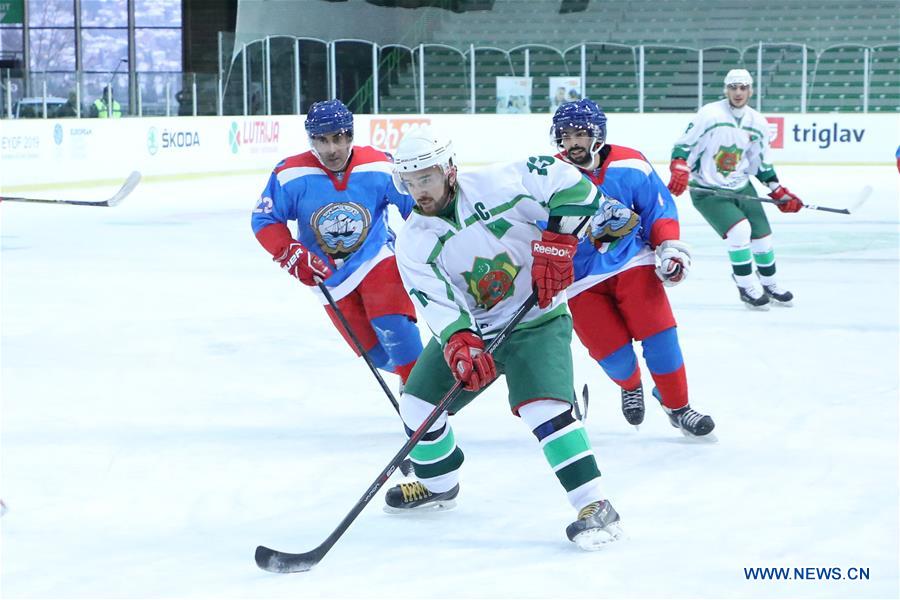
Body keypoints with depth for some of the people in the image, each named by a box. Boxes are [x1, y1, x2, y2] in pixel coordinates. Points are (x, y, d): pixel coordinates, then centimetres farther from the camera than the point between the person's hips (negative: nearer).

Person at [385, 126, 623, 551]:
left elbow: (570, 184, -19)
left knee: (543, 408, -25)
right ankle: (438, 484, 35)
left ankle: (595, 507, -22)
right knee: (417, 403, 7)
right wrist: (461, 346, -37)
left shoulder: (497, 186, -19)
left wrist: (557, 242, -27)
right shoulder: (413, 244, -7)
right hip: (469, 328, 6)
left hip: (536, 321, -6)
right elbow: (438, 304, -19)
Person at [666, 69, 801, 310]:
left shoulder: (758, 123, 1)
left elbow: (762, 163, 12)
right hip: (707, 190, -6)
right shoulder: (709, 114, -16)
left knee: (762, 235, 7)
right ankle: (747, 287, -7)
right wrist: (680, 171, -29)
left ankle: (770, 285, 31)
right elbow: (684, 145, -13)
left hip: (741, 188, 6)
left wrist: (779, 192, 8)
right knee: (739, 230, -23)